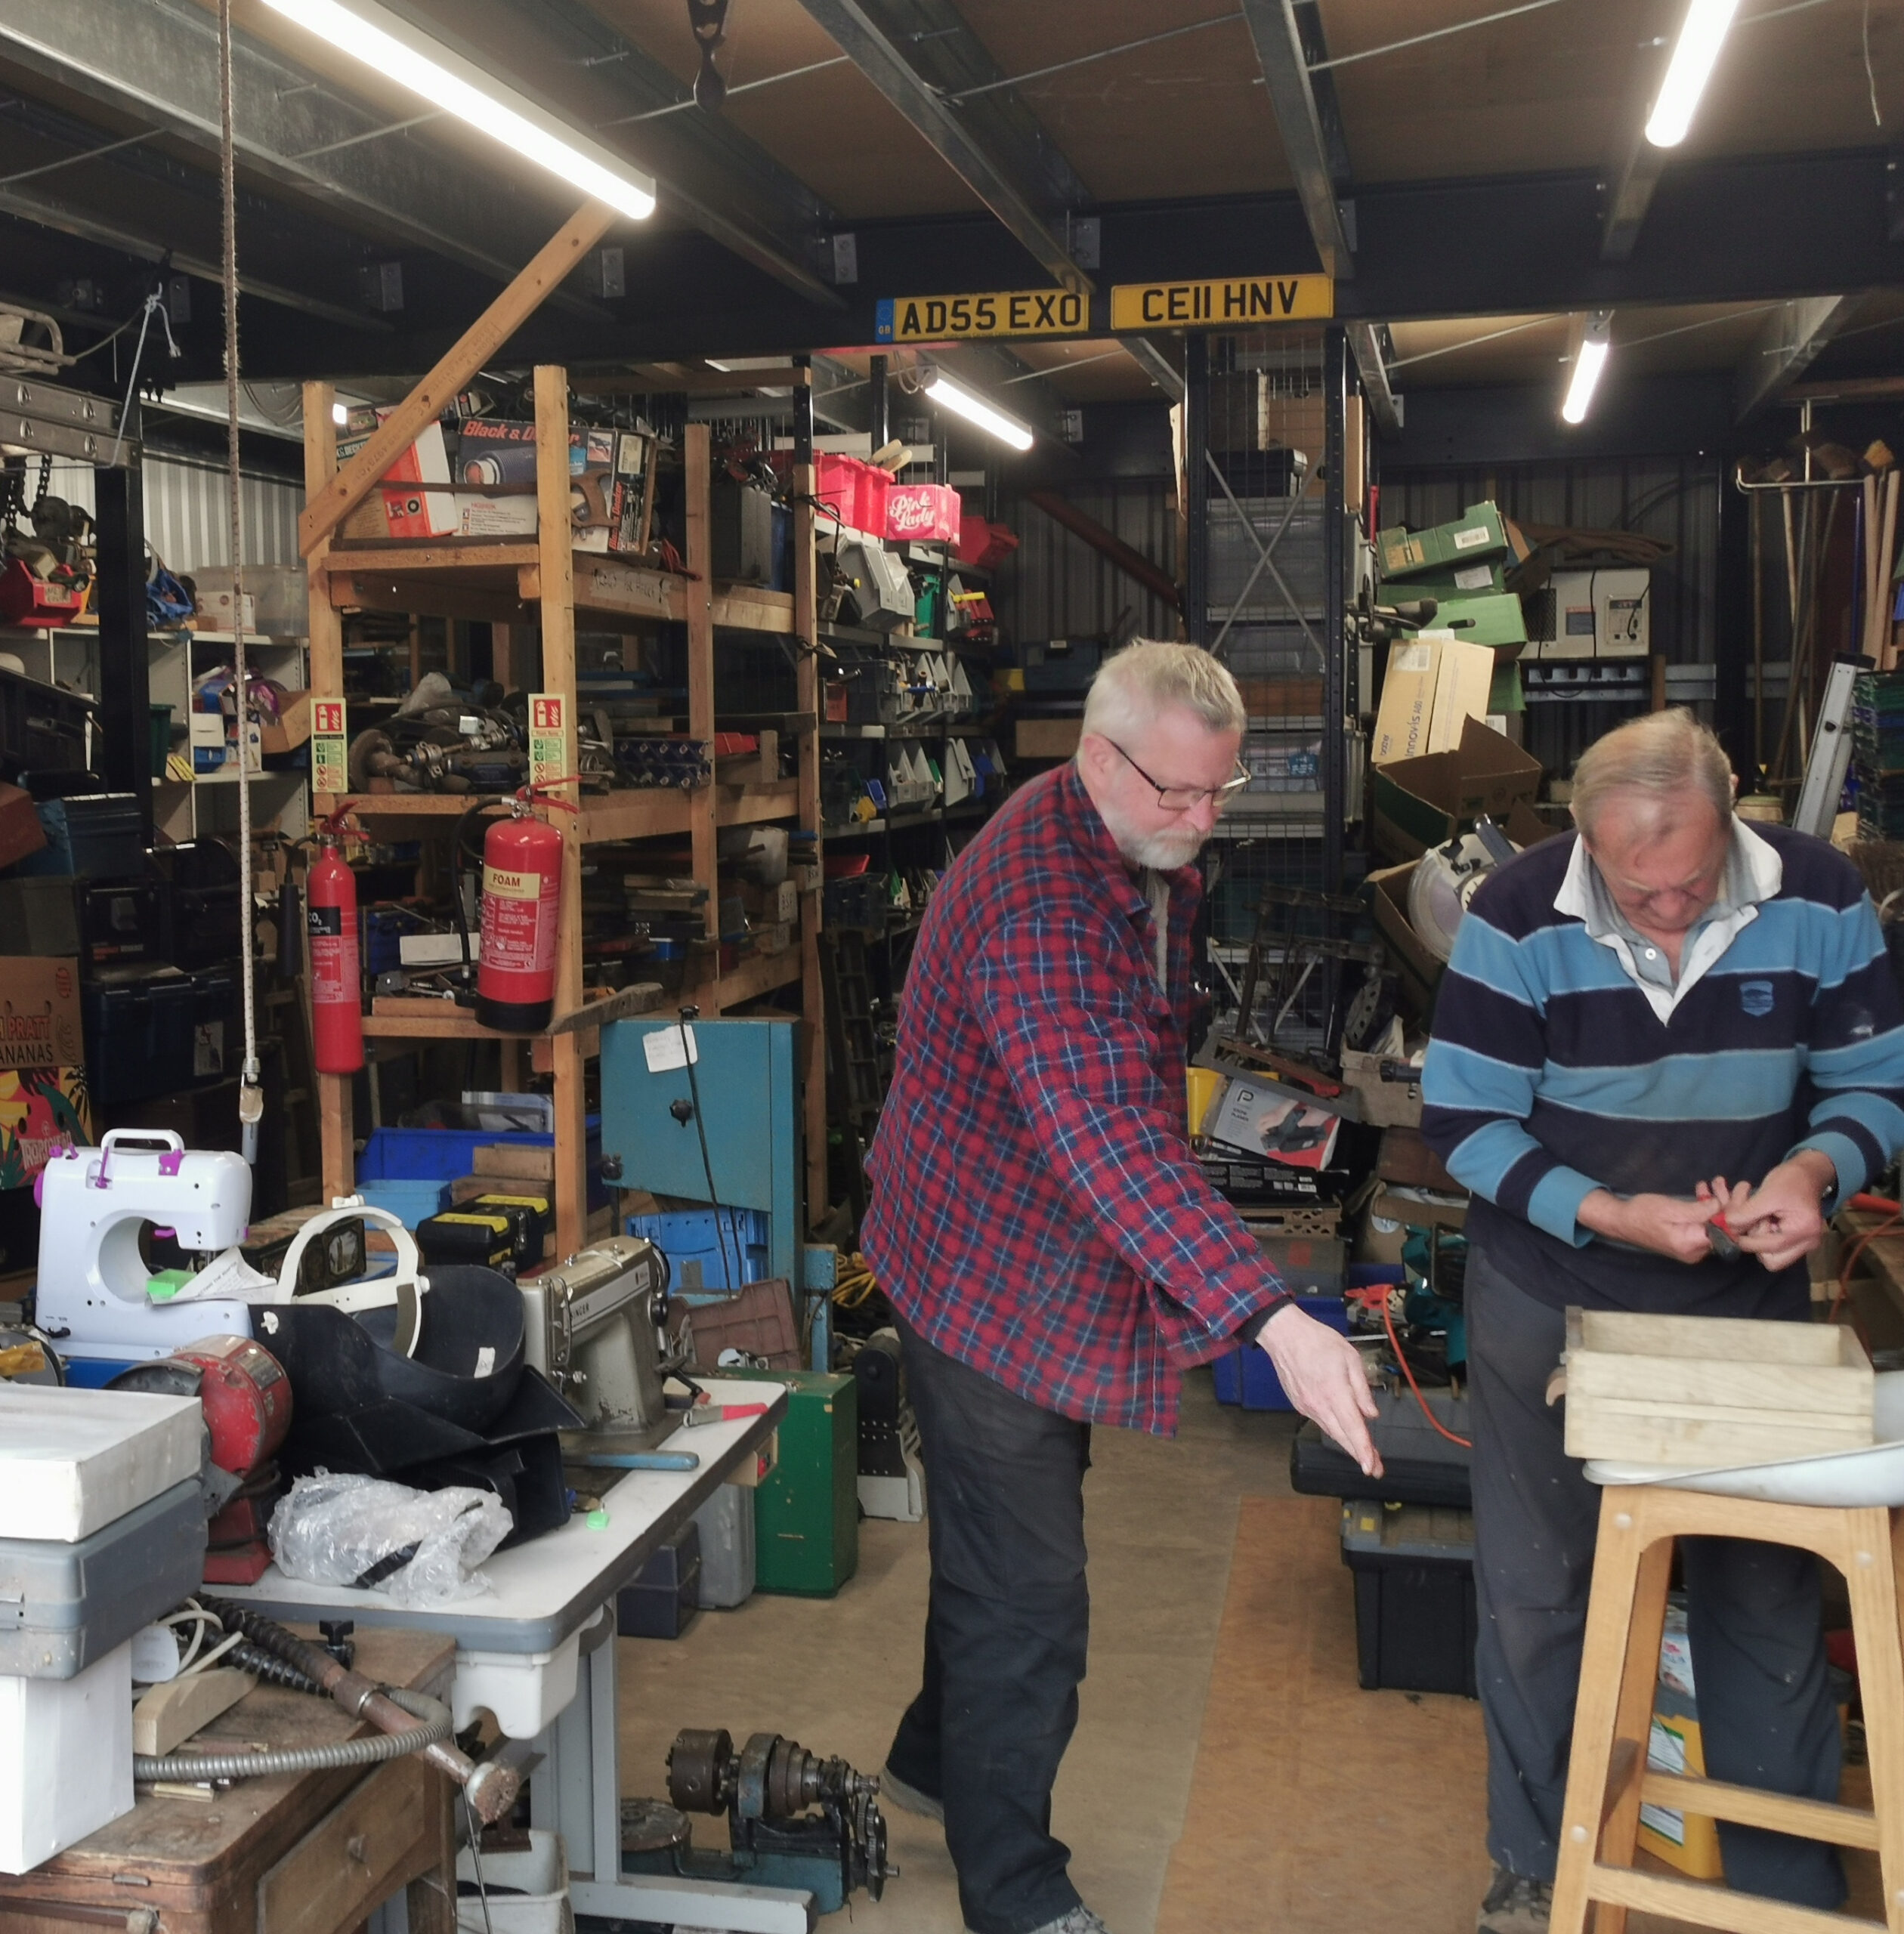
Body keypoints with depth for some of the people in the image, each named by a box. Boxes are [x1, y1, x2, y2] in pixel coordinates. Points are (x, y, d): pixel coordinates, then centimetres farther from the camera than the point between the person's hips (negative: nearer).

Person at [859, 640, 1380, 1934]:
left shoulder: (1154, 858, 1)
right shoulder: (1037, 901, -32)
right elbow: (1109, 1134, -43)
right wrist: (1272, 1319, -50)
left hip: (1061, 1267, 10)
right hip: (996, 1276, -10)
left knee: (1001, 1547, 25)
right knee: (1028, 1597, 0)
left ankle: (939, 1763, 48)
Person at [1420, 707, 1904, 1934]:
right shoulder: (1521, 918, -18)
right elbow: (1465, 1123, -14)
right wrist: (1612, 1216, -26)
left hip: (1750, 1297, 1)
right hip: (1552, 1297, -1)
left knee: (1768, 1597, 9)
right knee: (1534, 1594, 9)